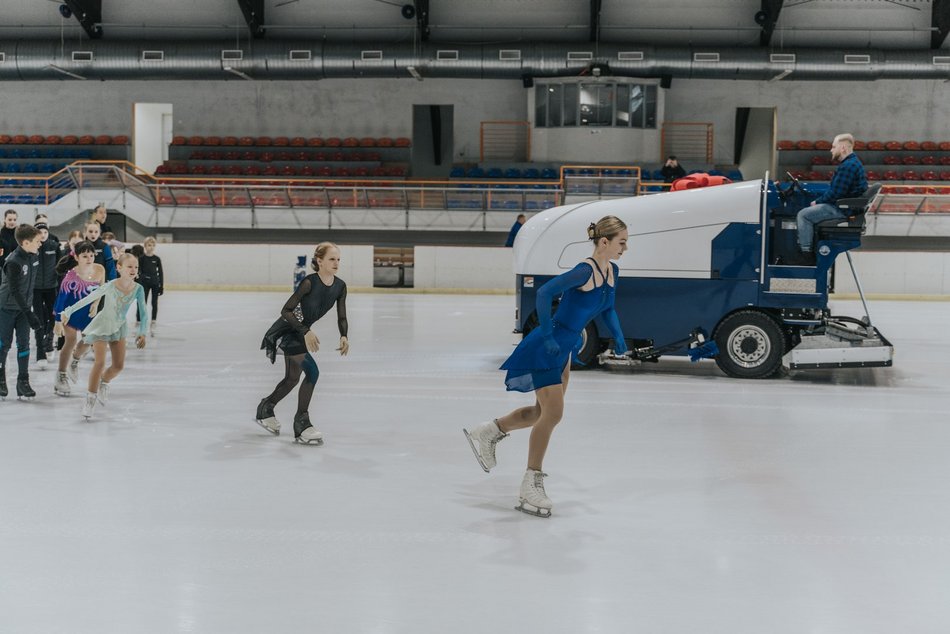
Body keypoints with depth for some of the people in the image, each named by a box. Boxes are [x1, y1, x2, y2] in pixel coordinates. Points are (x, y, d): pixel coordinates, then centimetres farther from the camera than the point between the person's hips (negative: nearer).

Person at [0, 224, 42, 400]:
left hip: (24, 306, 6)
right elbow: (14, 291, -25)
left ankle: (23, 382, 4)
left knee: (24, 344, 1)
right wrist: (29, 315, -28)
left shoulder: (33, 257, -3)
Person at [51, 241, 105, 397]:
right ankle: (61, 377, 5)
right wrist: (58, 321, -20)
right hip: (69, 310, -5)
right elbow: (61, 298, -23)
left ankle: (74, 361, 42)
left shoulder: (99, 270, -19)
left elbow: (101, 288, 2)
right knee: (71, 340, -9)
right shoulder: (71, 276, -32)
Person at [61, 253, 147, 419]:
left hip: (119, 327, 4)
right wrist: (68, 312, -16)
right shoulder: (110, 286, -26)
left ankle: (104, 383, 38)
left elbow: (142, 312, -6)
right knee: (100, 362, -15)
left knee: (119, 365, 6)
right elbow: (87, 299, -19)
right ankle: (90, 398, -2)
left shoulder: (138, 289, -18)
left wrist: (141, 332, -9)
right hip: (102, 326, -4)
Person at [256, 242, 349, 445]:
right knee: (312, 371, -19)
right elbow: (286, 311, -24)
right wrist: (306, 331, -32)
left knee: (292, 378, 17)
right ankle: (301, 423, -11)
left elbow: (341, 318, -1)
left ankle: (266, 408, 39)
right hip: (284, 331, -8)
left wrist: (344, 336, -20)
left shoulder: (340, 286, -8)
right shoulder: (309, 282, -26)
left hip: (299, 333, 8)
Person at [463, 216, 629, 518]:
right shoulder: (585, 271, -21)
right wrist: (548, 336, -27)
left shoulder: (611, 271, 6)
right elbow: (544, 293, -28)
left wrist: (618, 337, 7)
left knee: (545, 412, 15)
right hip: (546, 347, -9)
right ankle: (531, 485, 1)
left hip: (564, 349, 9)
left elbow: (608, 309, 21)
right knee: (552, 413, -9)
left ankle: (488, 432, 32)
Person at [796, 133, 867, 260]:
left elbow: (835, 193, -23)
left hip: (842, 210, -11)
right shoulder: (853, 162, 16)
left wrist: (817, 202, -8)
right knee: (808, 211, 22)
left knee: (803, 215, -9)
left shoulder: (847, 167, -21)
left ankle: (806, 256, -8)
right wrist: (819, 201, 10)